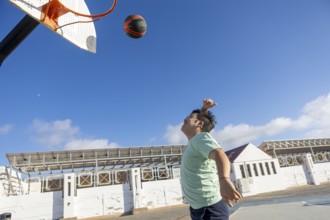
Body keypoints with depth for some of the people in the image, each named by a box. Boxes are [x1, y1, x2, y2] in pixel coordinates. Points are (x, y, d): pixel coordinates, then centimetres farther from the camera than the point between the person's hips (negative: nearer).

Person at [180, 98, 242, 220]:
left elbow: (219, 155, -35)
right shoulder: (194, 141, 12)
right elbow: (201, 117, 30)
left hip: (210, 208, -10)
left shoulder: (201, 138, -15)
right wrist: (204, 108, 11)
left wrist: (224, 179, -54)